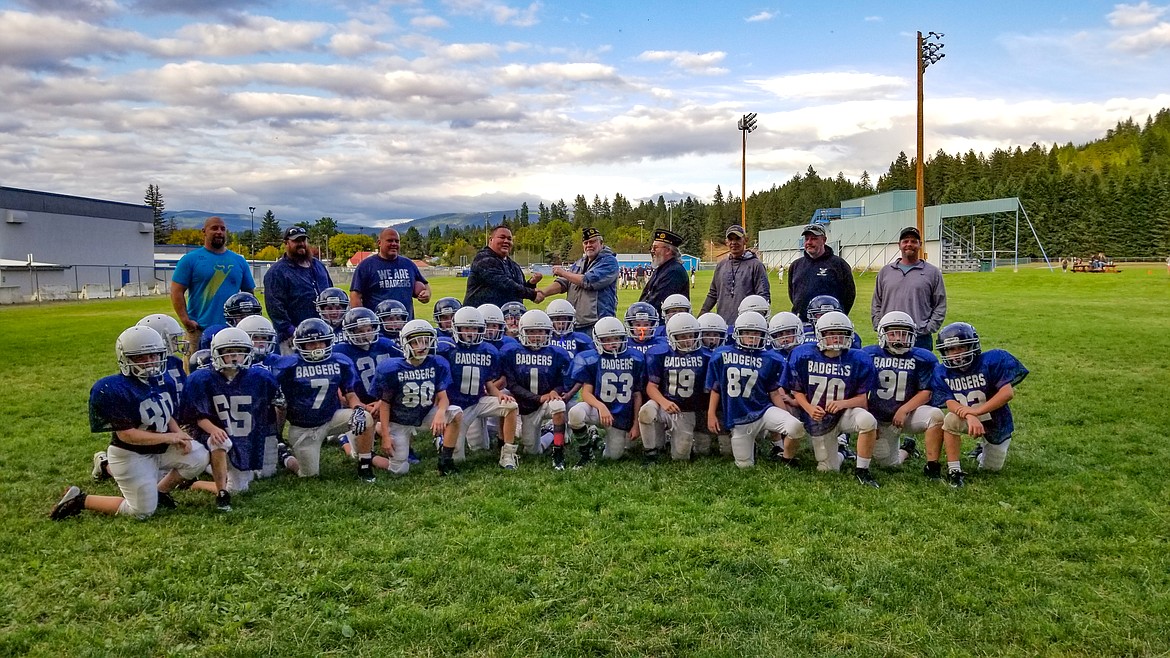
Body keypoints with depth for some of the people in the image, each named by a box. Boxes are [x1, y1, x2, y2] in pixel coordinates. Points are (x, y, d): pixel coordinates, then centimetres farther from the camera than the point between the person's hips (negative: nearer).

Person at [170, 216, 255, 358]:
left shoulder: (239, 261, 13)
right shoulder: (190, 259, 2)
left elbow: (248, 293, 17)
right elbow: (177, 292, -2)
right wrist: (186, 320, -12)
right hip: (199, 331, -3)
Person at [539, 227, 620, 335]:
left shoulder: (609, 261, -4)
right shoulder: (579, 263, 20)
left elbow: (589, 281, -15)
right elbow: (563, 283, 15)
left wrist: (564, 273, -3)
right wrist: (543, 293, -3)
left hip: (597, 323, -7)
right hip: (575, 322, 7)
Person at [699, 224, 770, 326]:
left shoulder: (755, 265, 0)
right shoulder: (721, 266, 16)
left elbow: (764, 296, -4)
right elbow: (713, 294, 23)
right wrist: (701, 314, 16)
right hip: (722, 324, 4)